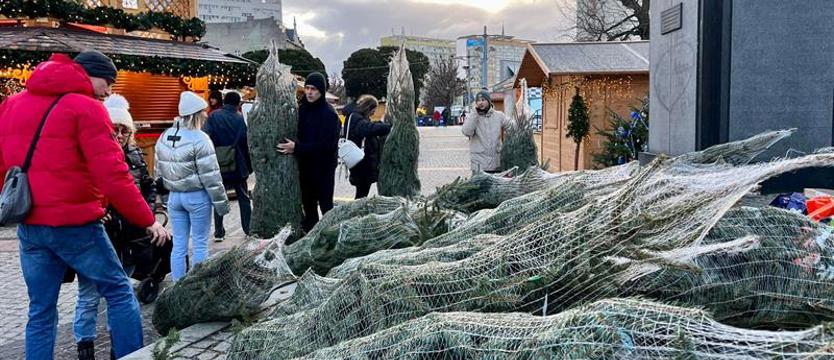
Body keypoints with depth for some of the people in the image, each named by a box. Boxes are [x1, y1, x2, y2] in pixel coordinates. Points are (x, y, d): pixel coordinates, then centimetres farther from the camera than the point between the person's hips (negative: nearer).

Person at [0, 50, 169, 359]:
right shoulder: (86, 108, -10)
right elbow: (113, 176, -16)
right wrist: (148, 221, -10)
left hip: (28, 226, 7)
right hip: (74, 225, -7)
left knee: (40, 311, 13)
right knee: (119, 293, 7)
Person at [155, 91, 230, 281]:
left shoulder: (164, 137, 5)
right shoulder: (199, 139, -16)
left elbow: (159, 170, 11)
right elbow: (210, 175, -16)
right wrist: (221, 202, -9)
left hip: (174, 196, 6)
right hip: (197, 196, -6)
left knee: (179, 244, 11)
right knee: (200, 244, 5)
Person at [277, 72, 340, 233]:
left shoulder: (329, 113, -14)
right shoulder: (302, 109, 5)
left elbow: (326, 144, -21)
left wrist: (297, 147, -24)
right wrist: (293, 146, -7)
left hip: (324, 168, -6)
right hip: (305, 166, 6)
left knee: (325, 205, -2)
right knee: (308, 205, 14)